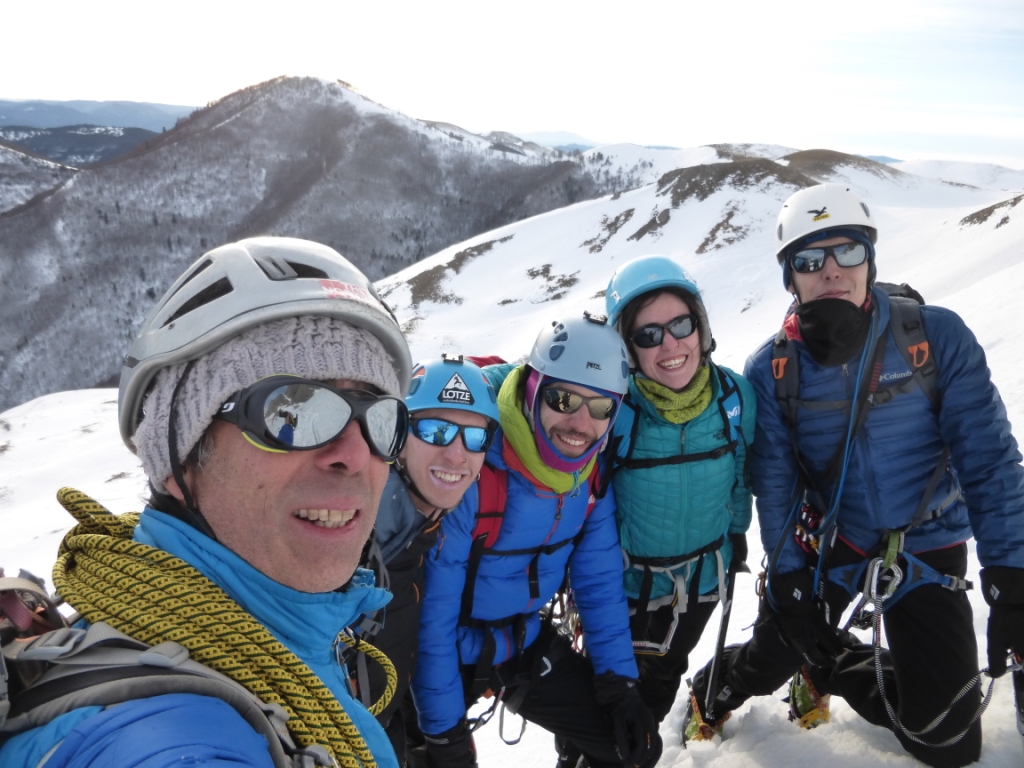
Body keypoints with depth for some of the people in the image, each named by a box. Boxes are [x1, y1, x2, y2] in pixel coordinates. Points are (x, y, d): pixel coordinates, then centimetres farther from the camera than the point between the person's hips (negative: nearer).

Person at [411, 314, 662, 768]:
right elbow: (430, 614, -24)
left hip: (526, 645, 5)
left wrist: (619, 684, -2)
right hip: (450, 655, -5)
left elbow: (599, 584, 2)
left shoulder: (590, 475, -11)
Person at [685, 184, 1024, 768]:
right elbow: (774, 483, -6)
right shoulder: (771, 369, -10)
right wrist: (788, 577, -11)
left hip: (926, 551, 0)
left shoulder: (938, 337, -15)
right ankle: (719, 688, 43)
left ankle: (830, 668, 28)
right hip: (822, 543, 0)